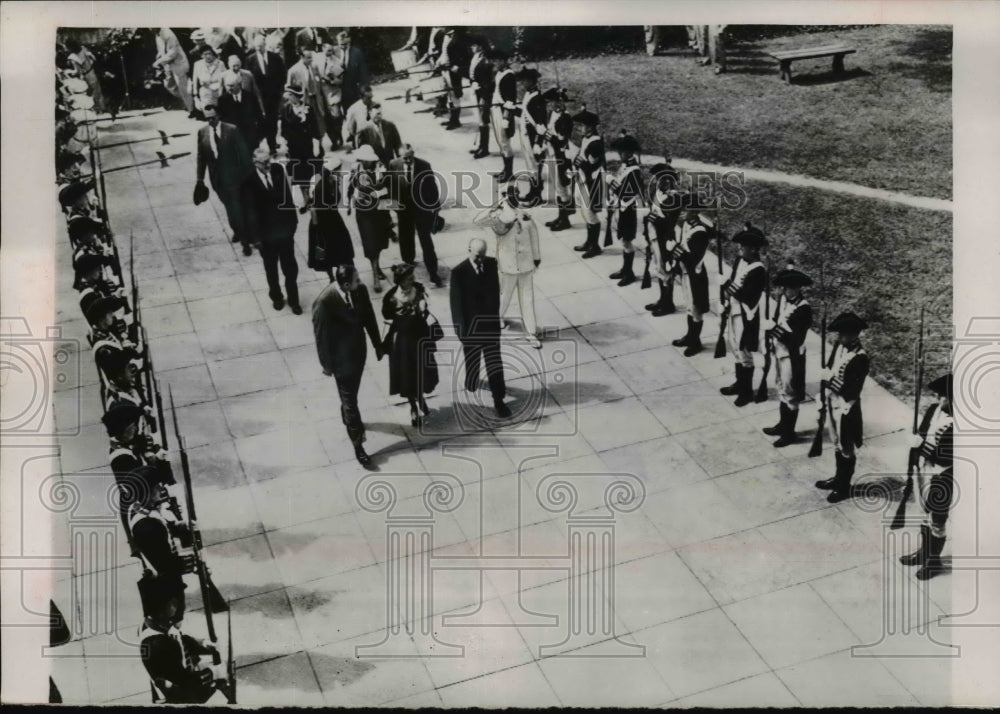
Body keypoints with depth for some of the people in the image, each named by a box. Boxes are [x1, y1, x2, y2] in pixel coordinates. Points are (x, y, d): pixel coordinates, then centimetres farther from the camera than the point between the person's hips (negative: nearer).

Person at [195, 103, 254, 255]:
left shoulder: (232, 130, -12)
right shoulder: (202, 132, -2)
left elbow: (243, 152, -8)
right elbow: (201, 156, 4)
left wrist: (249, 173, -7)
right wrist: (200, 178, 5)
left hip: (233, 176, -4)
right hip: (217, 178, 4)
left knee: (236, 208, -4)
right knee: (230, 206, 17)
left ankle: (245, 241, 6)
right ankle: (239, 231, 39)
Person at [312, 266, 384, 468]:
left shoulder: (360, 290, -15)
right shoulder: (325, 302, -31)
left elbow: (369, 317, 2)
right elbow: (321, 336, -19)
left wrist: (377, 344, 11)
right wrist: (326, 364, -9)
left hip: (358, 351, 5)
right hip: (341, 358, -5)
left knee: (351, 393, 27)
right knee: (350, 400, 8)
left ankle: (348, 419, 56)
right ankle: (358, 445, 23)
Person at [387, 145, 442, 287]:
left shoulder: (424, 165, -14)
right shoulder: (393, 165, -10)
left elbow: (432, 187, -6)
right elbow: (390, 185, 1)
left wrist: (435, 206, -3)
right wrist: (394, 202, -2)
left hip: (422, 208, -2)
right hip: (403, 208, 2)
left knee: (426, 241, -1)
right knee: (405, 239, 20)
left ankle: (433, 272, 5)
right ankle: (408, 263, 42)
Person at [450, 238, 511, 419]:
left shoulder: (491, 264, -6)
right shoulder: (459, 272, -19)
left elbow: (495, 289, 6)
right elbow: (456, 301, -16)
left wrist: (495, 314, 10)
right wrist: (461, 327, -16)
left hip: (490, 322, 3)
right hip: (470, 323, -3)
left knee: (494, 362, 4)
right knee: (472, 357, 21)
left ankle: (498, 400, 10)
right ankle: (471, 382, 50)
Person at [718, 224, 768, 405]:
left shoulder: (758, 270, -23)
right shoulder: (740, 262, 2)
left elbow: (747, 297, -26)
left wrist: (727, 285, -23)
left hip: (746, 317, -8)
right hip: (734, 313, 8)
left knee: (744, 353, 3)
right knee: (736, 349, 20)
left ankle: (747, 391, 17)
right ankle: (740, 384, 37)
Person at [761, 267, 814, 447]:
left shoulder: (803, 309, -24)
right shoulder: (782, 299, -2)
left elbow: (795, 339, -26)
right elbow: (772, 319, 7)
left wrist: (773, 327, -26)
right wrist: (769, 323, -14)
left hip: (792, 356, -8)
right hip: (779, 351, 8)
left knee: (790, 395, 7)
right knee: (782, 390, 22)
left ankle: (789, 433, 20)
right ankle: (782, 425, 39)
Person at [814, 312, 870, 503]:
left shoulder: (860, 358, -25)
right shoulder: (839, 346, -1)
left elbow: (851, 391, -25)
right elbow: (829, 368, 11)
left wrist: (830, 379, -22)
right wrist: (826, 375, -8)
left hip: (846, 407, -8)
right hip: (833, 402, 8)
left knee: (846, 449, 10)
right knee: (837, 445, 23)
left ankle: (844, 487, 24)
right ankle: (838, 479, 39)